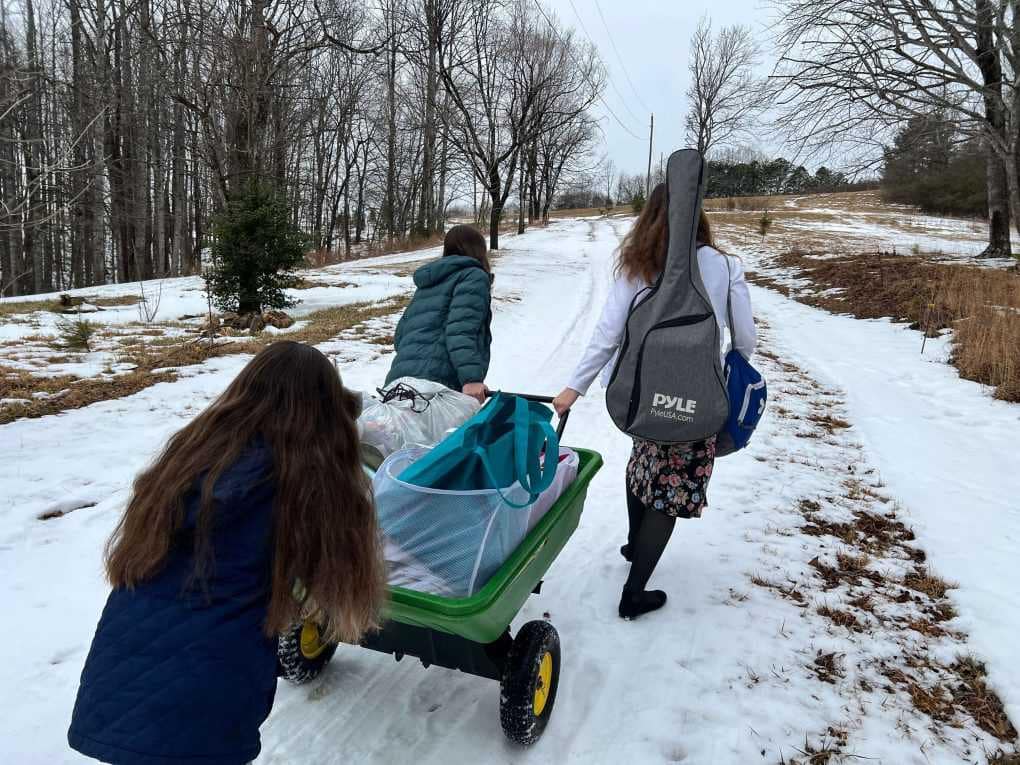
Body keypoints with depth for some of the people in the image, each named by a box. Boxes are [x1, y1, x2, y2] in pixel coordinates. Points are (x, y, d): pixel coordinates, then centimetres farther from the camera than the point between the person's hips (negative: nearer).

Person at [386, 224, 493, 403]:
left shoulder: (427, 285, 30)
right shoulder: (474, 276, 5)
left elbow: (399, 336, 27)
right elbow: (461, 330, -12)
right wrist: (471, 379, -22)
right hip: (441, 383, -8)